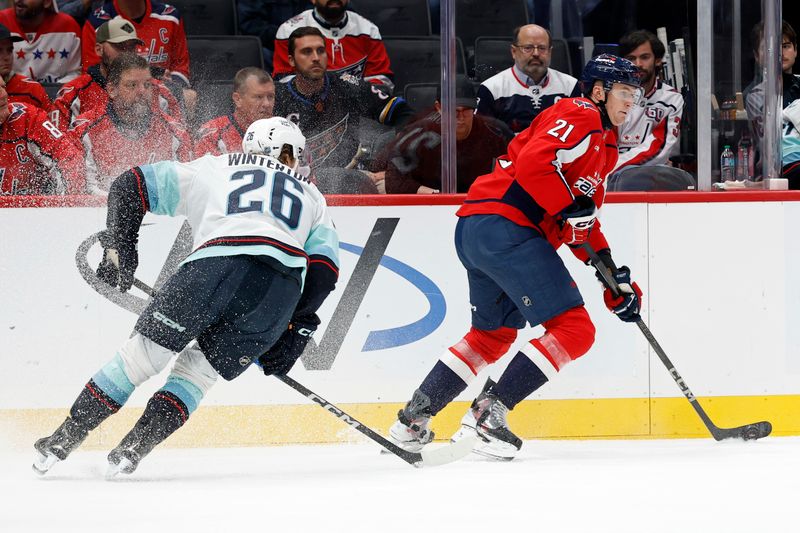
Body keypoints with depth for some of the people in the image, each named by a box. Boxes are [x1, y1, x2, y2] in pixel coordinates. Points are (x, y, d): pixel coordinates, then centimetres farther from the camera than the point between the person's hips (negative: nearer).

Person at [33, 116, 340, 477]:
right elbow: (325, 268, 21)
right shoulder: (311, 197, 34)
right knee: (197, 370, 16)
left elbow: (131, 186, 26)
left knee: (141, 355, 7)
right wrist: (296, 330, 26)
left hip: (216, 261, -1)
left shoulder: (212, 169, 31)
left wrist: (119, 250, 29)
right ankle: (132, 449, 1)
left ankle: (63, 440, 6)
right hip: (281, 291, 1)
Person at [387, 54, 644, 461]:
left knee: (494, 333, 28)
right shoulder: (579, 116, -5)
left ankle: (412, 418, 30)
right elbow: (534, 162, -21)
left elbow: (584, 219, 28)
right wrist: (572, 208, -18)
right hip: (504, 225, -11)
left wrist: (614, 275, 20)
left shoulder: (602, 143, 27)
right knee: (574, 329, -11)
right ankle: (488, 412, -14)